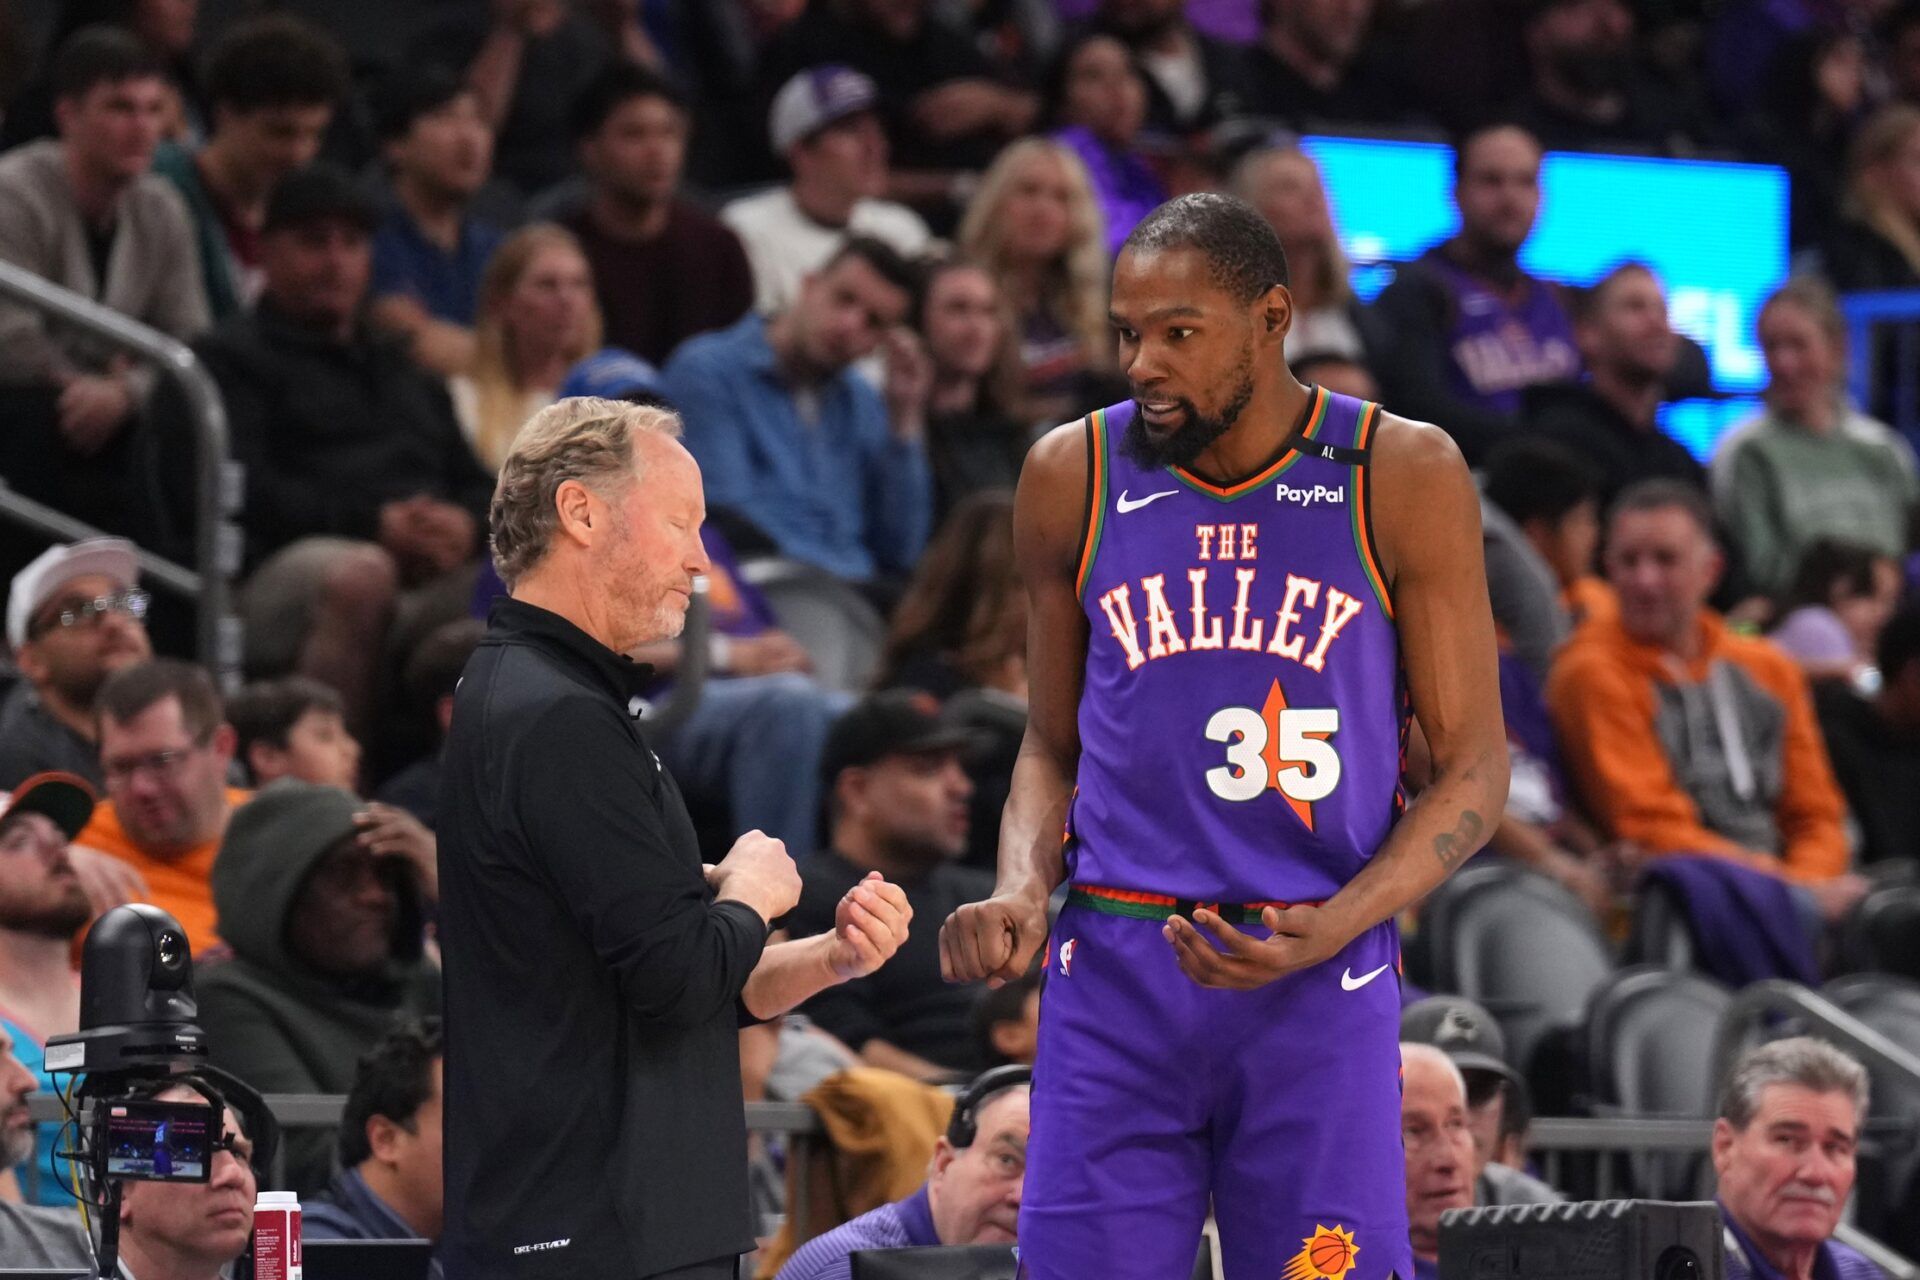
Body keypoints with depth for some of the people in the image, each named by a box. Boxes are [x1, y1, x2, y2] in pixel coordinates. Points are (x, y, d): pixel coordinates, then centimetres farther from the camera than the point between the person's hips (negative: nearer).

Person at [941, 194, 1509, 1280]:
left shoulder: (1403, 477, -2)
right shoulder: (1073, 478, 5)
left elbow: (1473, 770, 1)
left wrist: (1334, 927, -14)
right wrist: (1023, 887, -4)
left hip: (1320, 986, -1)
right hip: (1115, 974, 2)